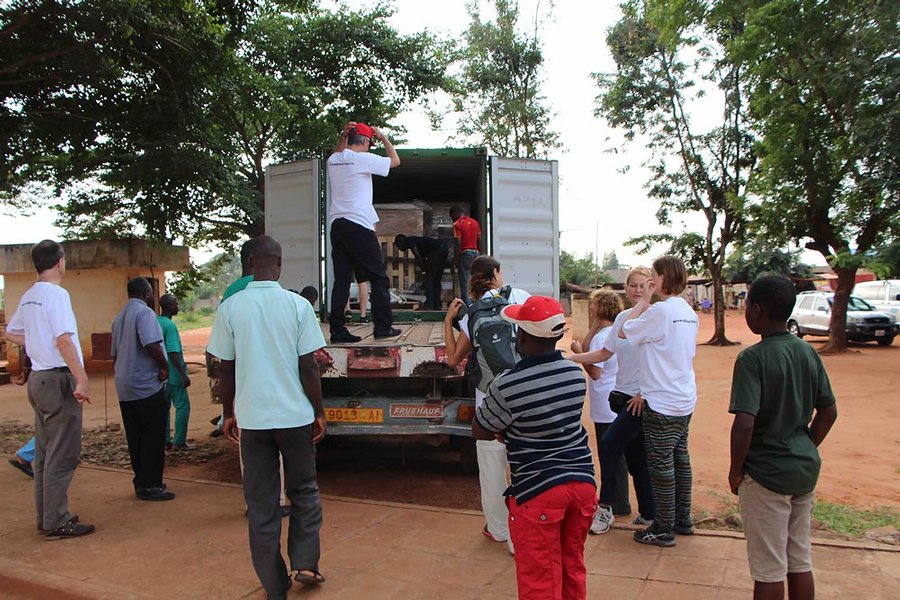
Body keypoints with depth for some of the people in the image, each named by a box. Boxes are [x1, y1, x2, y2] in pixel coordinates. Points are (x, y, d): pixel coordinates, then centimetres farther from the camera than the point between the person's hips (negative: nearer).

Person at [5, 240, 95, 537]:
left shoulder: (28, 297, 12)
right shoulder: (56, 294, -15)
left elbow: (11, 333, 24)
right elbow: (64, 339, -23)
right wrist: (82, 380, -24)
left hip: (38, 379, 9)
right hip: (59, 379, -9)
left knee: (44, 454, 15)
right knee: (62, 455, -2)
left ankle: (46, 517, 23)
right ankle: (56, 522, 4)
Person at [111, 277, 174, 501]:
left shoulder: (120, 316, 16)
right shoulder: (144, 313, -13)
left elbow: (115, 354, 23)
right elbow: (152, 345, -26)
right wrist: (165, 366, -12)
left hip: (124, 389, 9)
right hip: (147, 386, -9)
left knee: (135, 439, 13)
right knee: (153, 438, -1)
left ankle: (141, 482, 21)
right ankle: (149, 485, 2)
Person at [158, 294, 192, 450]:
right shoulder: (170, 325, -19)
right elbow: (173, 353, -24)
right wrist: (184, 375, -23)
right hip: (173, 374, -9)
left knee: (164, 406, 13)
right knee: (182, 406, 0)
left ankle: (166, 440, 19)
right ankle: (179, 442, 3)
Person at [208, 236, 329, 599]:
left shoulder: (230, 309, -3)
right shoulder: (297, 305, -7)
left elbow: (226, 369, 1)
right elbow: (308, 367, -7)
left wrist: (229, 414, 14)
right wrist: (319, 412, 4)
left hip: (252, 418, 1)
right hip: (295, 416, -1)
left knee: (261, 503, 11)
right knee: (304, 492, 20)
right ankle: (305, 563, 17)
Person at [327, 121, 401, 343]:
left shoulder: (332, 161, 13)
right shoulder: (363, 159, -5)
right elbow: (395, 161, 7)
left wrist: (344, 135, 29)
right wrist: (383, 137, 18)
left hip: (336, 224, 7)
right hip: (358, 224, -6)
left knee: (341, 279, 6)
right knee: (378, 276, 4)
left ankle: (337, 331, 3)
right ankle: (383, 327, 5)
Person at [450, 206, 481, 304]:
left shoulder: (457, 224, -7)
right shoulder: (475, 222, 12)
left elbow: (458, 243, -13)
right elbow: (479, 240, 11)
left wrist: (456, 258, -10)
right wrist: (479, 254, 16)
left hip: (465, 253, -6)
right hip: (476, 252, 6)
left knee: (464, 282, -2)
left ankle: (466, 304, -5)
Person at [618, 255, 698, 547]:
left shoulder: (661, 310, -19)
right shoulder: (689, 312, 9)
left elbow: (624, 333, -12)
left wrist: (644, 300, -7)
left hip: (662, 403, -9)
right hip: (685, 400, 9)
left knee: (661, 465, 1)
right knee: (680, 459, 18)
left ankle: (664, 530, 10)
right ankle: (682, 520, 30)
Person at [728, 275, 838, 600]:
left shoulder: (752, 358, -19)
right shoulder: (808, 352, 1)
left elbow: (744, 424, -24)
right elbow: (828, 412, 8)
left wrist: (735, 471, -11)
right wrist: (806, 449, 17)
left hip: (766, 473, -7)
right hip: (805, 469, 7)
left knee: (769, 569, 7)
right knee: (800, 561, 19)